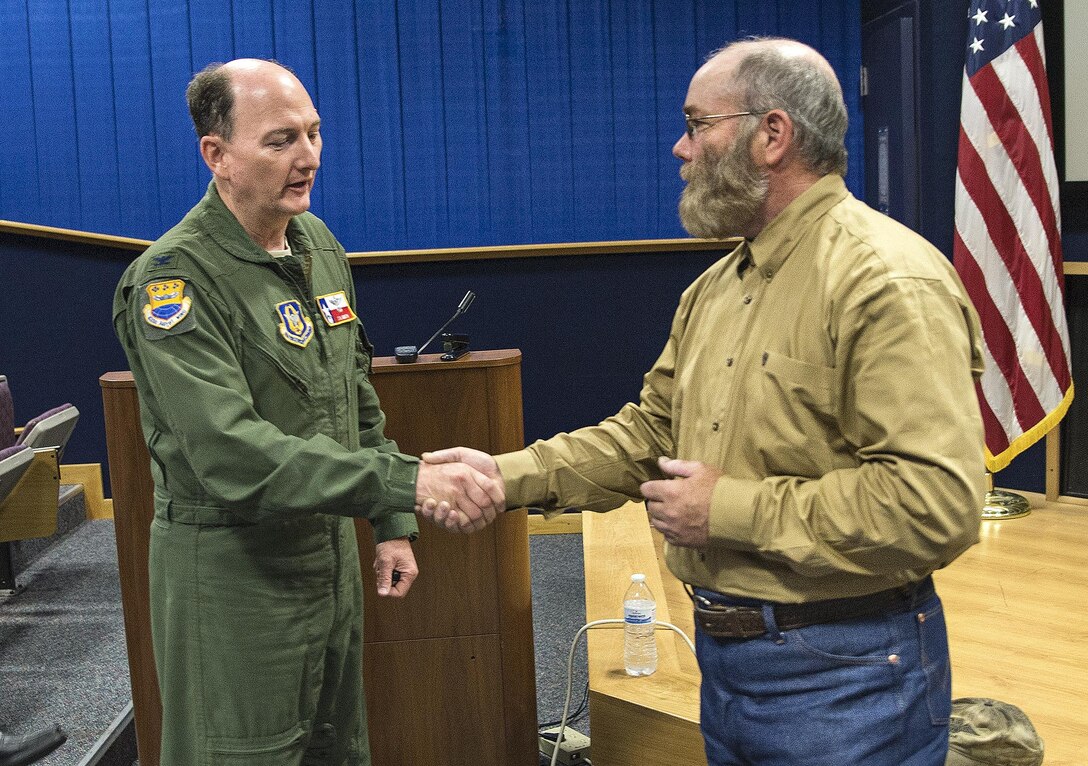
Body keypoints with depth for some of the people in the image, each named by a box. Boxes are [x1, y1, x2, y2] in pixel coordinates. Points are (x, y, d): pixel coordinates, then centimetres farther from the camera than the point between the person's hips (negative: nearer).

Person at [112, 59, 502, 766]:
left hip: (330, 548, 7)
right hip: (232, 567, -7)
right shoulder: (173, 278, -20)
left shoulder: (319, 243, 5)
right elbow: (232, 452, -31)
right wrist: (405, 481, -37)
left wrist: (391, 523, 12)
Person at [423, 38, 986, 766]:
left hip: (843, 677, -8)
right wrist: (510, 475, 1)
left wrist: (732, 511, -21)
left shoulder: (891, 281, -20)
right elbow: (651, 431, 13)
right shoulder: (715, 288, 10)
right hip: (723, 655, 8)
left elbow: (938, 502, -27)